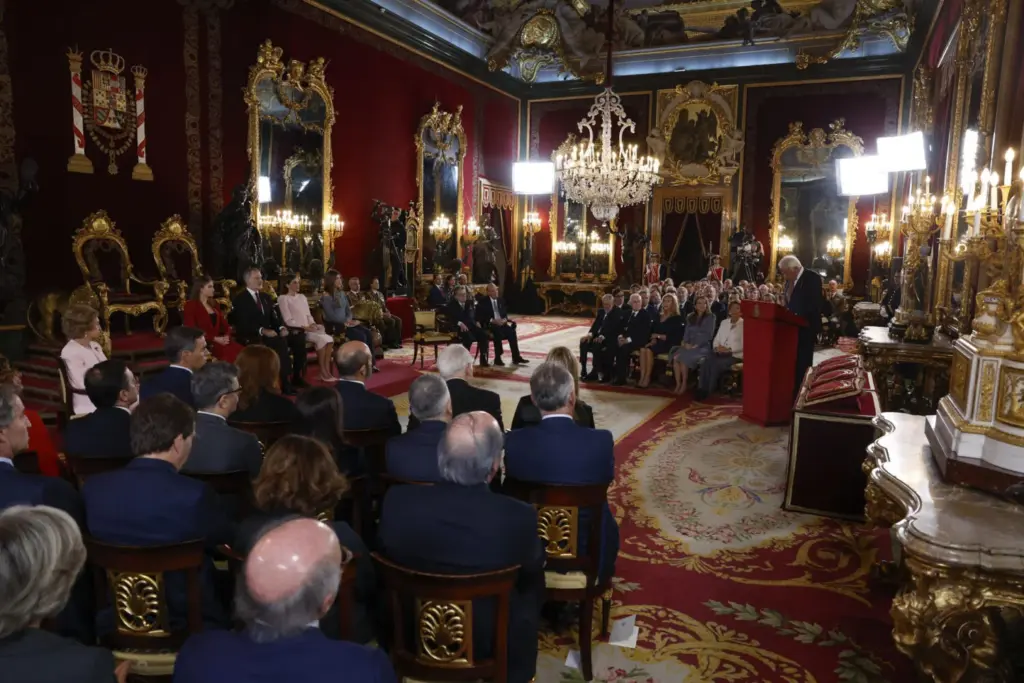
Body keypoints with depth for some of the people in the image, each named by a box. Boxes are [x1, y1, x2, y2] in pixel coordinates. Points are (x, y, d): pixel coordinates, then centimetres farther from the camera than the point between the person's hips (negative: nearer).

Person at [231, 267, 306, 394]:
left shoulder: (265, 296, 20)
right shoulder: (240, 300, -1)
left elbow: (274, 316, 14)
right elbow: (244, 324, -13)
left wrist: (282, 328, -8)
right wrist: (262, 330, -27)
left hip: (269, 333, 7)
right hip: (252, 337, -6)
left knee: (298, 338, -17)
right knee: (281, 342, -34)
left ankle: (296, 376, -12)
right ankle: (285, 382, -31)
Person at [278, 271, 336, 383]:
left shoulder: (302, 297, 21)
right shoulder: (283, 298, -1)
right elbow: (288, 321, -9)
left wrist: (313, 324, -3)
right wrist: (304, 327, -17)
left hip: (308, 328, 7)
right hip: (296, 331, -6)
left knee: (329, 339, -20)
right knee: (321, 339, -28)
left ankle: (327, 370, -18)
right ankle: (323, 373, -19)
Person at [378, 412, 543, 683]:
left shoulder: (397, 502, -25)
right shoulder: (519, 517, -31)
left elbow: (384, 555, -4)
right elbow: (532, 569, -8)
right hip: (492, 642, -1)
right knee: (531, 585, 25)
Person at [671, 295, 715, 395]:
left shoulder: (710, 317, 2)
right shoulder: (690, 317, 18)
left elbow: (708, 335, -7)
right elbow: (686, 332, 15)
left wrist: (696, 345, -15)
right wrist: (685, 343, -6)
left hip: (703, 346, -5)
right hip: (689, 345, 5)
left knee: (683, 357, -31)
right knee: (675, 357, -27)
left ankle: (684, 384, -16)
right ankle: (678, 384, -23)